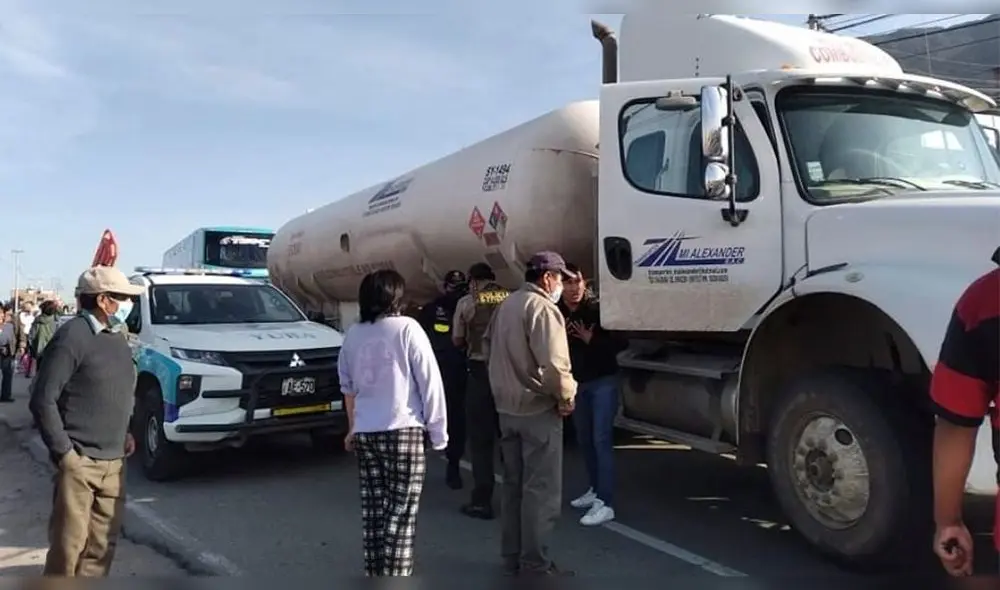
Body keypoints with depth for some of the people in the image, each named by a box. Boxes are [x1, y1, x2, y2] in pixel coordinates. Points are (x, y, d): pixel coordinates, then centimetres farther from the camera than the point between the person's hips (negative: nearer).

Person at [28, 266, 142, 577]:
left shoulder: (116, 337, 12)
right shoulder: (73, 336, -13)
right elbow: (42, 400, -15)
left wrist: (124, 432, 12)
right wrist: (64, 451, -16)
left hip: (113, 462, 8)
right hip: (80, 462, -7)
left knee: (102, 543, 14)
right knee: (69, 544, -1)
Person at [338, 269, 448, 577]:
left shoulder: (353, 334, 8)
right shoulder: (407, 327, -6)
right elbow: (429, 380, -7)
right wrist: (438, 429, -1)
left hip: (365, 433, 5)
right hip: (403, 430, -5)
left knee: (373, 510, 12)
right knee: (401, 512, 0)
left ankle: (374, 573, 18)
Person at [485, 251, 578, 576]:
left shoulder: (506, 305, 11)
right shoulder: (542, 307, -16)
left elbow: (489, 344, 22)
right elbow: (552, 363, -24)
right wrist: (566, 397, -11)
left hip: (507, 407, 9)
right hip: (538, 409, -9)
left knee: (513, 485, 15)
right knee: (541, 489, 0)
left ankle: (512, 557, 23)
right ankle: (535, 563, 6)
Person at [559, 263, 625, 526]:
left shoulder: (597, 309, -15)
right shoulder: (558, 314, -4)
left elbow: (619, 344, -13)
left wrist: (591, 339, -22)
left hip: (603, 382, -5)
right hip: (578, 384, 5)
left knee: (601, 440, -9)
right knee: (584, 440, 14)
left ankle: (605, 503, -8)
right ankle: (595, 490, 31)